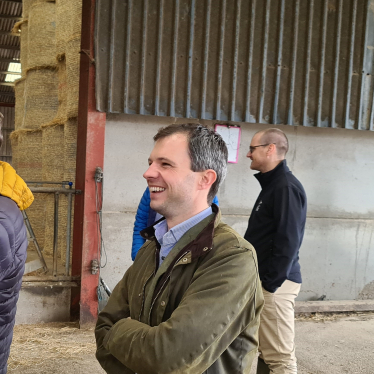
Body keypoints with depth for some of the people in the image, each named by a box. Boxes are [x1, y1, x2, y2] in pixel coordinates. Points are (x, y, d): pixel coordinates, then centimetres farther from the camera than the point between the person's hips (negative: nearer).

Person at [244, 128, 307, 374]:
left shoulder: (286, 187, -15)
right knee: (262, 351, 16)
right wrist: (263, 280, 18)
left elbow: (287, 242, -21)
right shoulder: (272, 185, 16)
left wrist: (270, 284, -18)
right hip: (265, 279, 10)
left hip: (274, 283, -10)